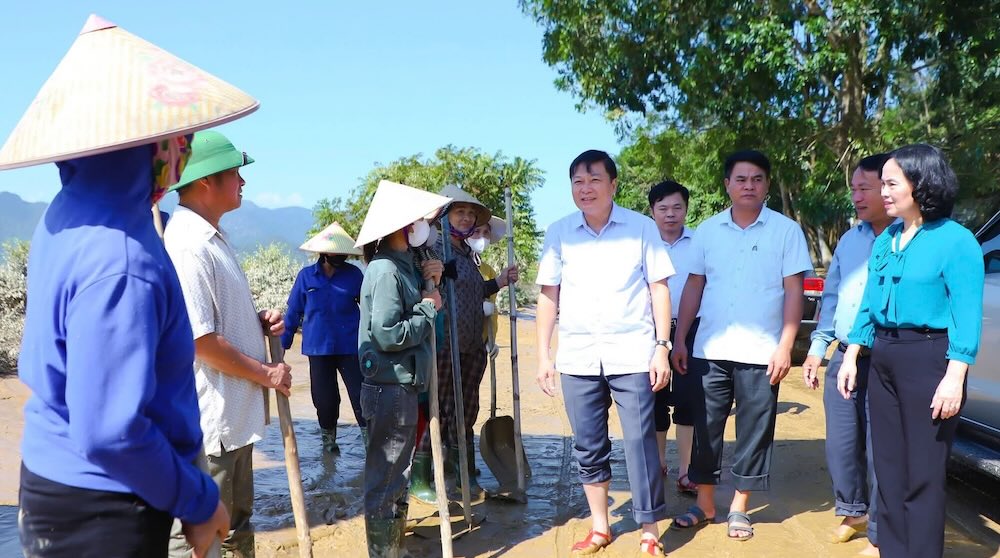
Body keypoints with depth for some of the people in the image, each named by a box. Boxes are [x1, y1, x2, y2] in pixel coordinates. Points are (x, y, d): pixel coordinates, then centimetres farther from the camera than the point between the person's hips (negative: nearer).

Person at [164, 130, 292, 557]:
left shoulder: (214, 237, 12)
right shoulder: (187, 246, -21)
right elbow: (199, 339, -24)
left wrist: (258, 320, 4)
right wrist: (266, 374, -15)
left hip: (236, 416, 10)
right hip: (209, 421, -10)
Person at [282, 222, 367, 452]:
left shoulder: (354, 274, 0)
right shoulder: (306, 276, 0)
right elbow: (293, 312, 6)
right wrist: (283, 344, 8)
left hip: (350, 347, -1)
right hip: (319, 347, 1)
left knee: (360, 394, -5)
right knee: (324, 398, 10)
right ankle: (328, 437, 31)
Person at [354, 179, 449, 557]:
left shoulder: (405, 265, 11)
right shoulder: (385, 270, -18)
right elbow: (388, 335, -24)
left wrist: (430, 285, 2)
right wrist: (429, 307, -13)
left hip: (403, 387, 10)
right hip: (389, 389, -10)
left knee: (397, 477, 20)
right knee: (385, 482, 0)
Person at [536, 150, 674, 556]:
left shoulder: (641, 227, -1)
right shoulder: (558, 233, 4)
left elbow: (659, 288, 2)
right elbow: (548, 295, 7)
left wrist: (662, 347, -4)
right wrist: (543, 354, 4)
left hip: (631, 353, -2)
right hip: (577, 355, 2)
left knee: (640, 442, -1)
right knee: (588, 447, 10)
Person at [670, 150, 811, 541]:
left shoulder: (786, 230, -1)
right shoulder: (707, 230, 6)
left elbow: (793, 291, -3)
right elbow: (693, 287, 9)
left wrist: (785, 346, -10)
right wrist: (679, 340, 5)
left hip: (761, 353, -2)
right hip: (709, 350, 2)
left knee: (754, 432, 6)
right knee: (705, 428, 8)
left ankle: (739, 508, 20)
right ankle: (705, 505, 22)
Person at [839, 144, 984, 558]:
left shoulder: (956, 240, -8)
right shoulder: (885, 241, 11)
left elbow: (966, 316, -13)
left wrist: (954, 378, -19)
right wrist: (851, 357, 10)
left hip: (928, 359, -7)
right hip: (883, 360, 7)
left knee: (922, 476, -1)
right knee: (889, 471, 12)